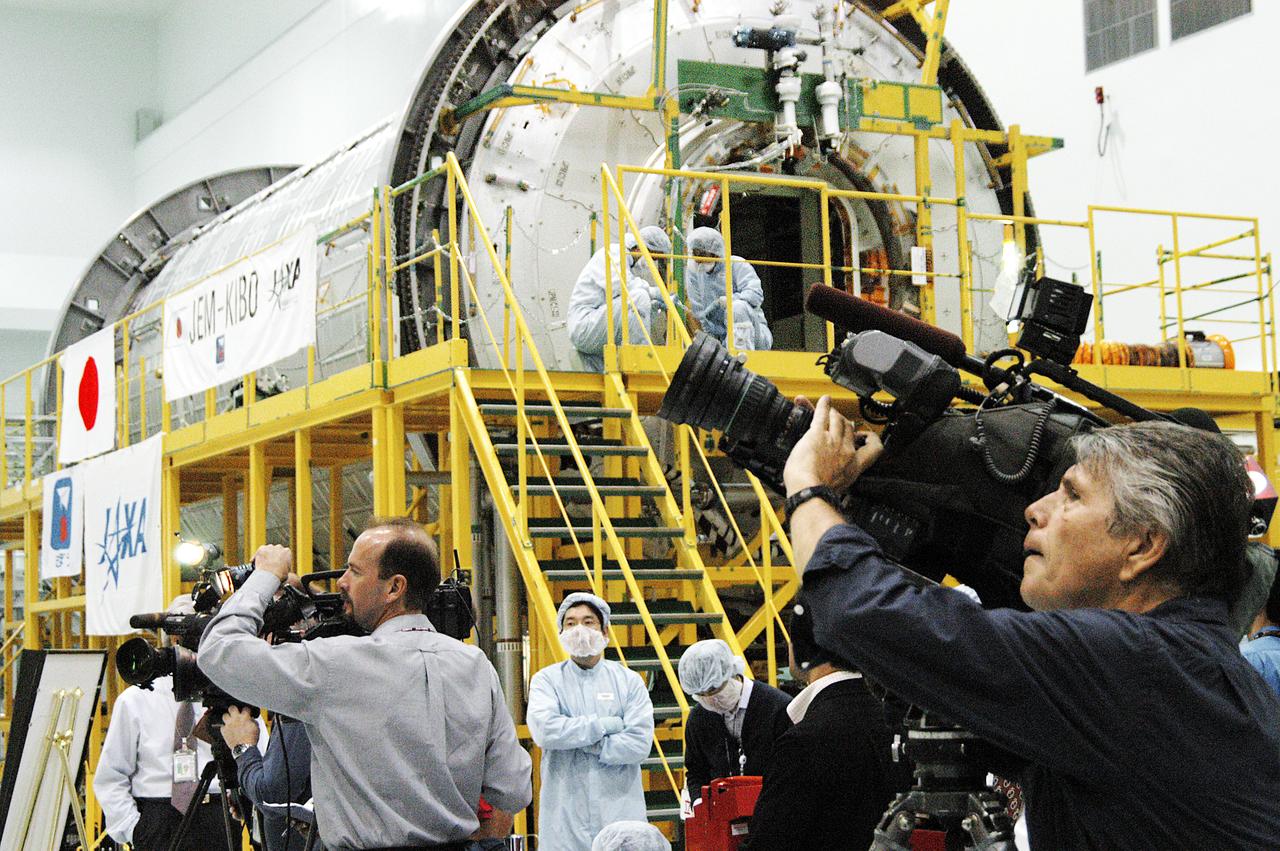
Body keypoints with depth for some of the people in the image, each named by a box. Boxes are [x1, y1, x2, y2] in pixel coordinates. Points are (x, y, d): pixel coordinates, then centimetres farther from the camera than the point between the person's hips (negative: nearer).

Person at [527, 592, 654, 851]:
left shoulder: (629, 681, 7)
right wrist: (606, 725, -9)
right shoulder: (546, 680, 5)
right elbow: (545, 731, -14)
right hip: (564, 815, -1)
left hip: (620, 808, 1)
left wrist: (579, 740, -9)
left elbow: (640, 743, -5)